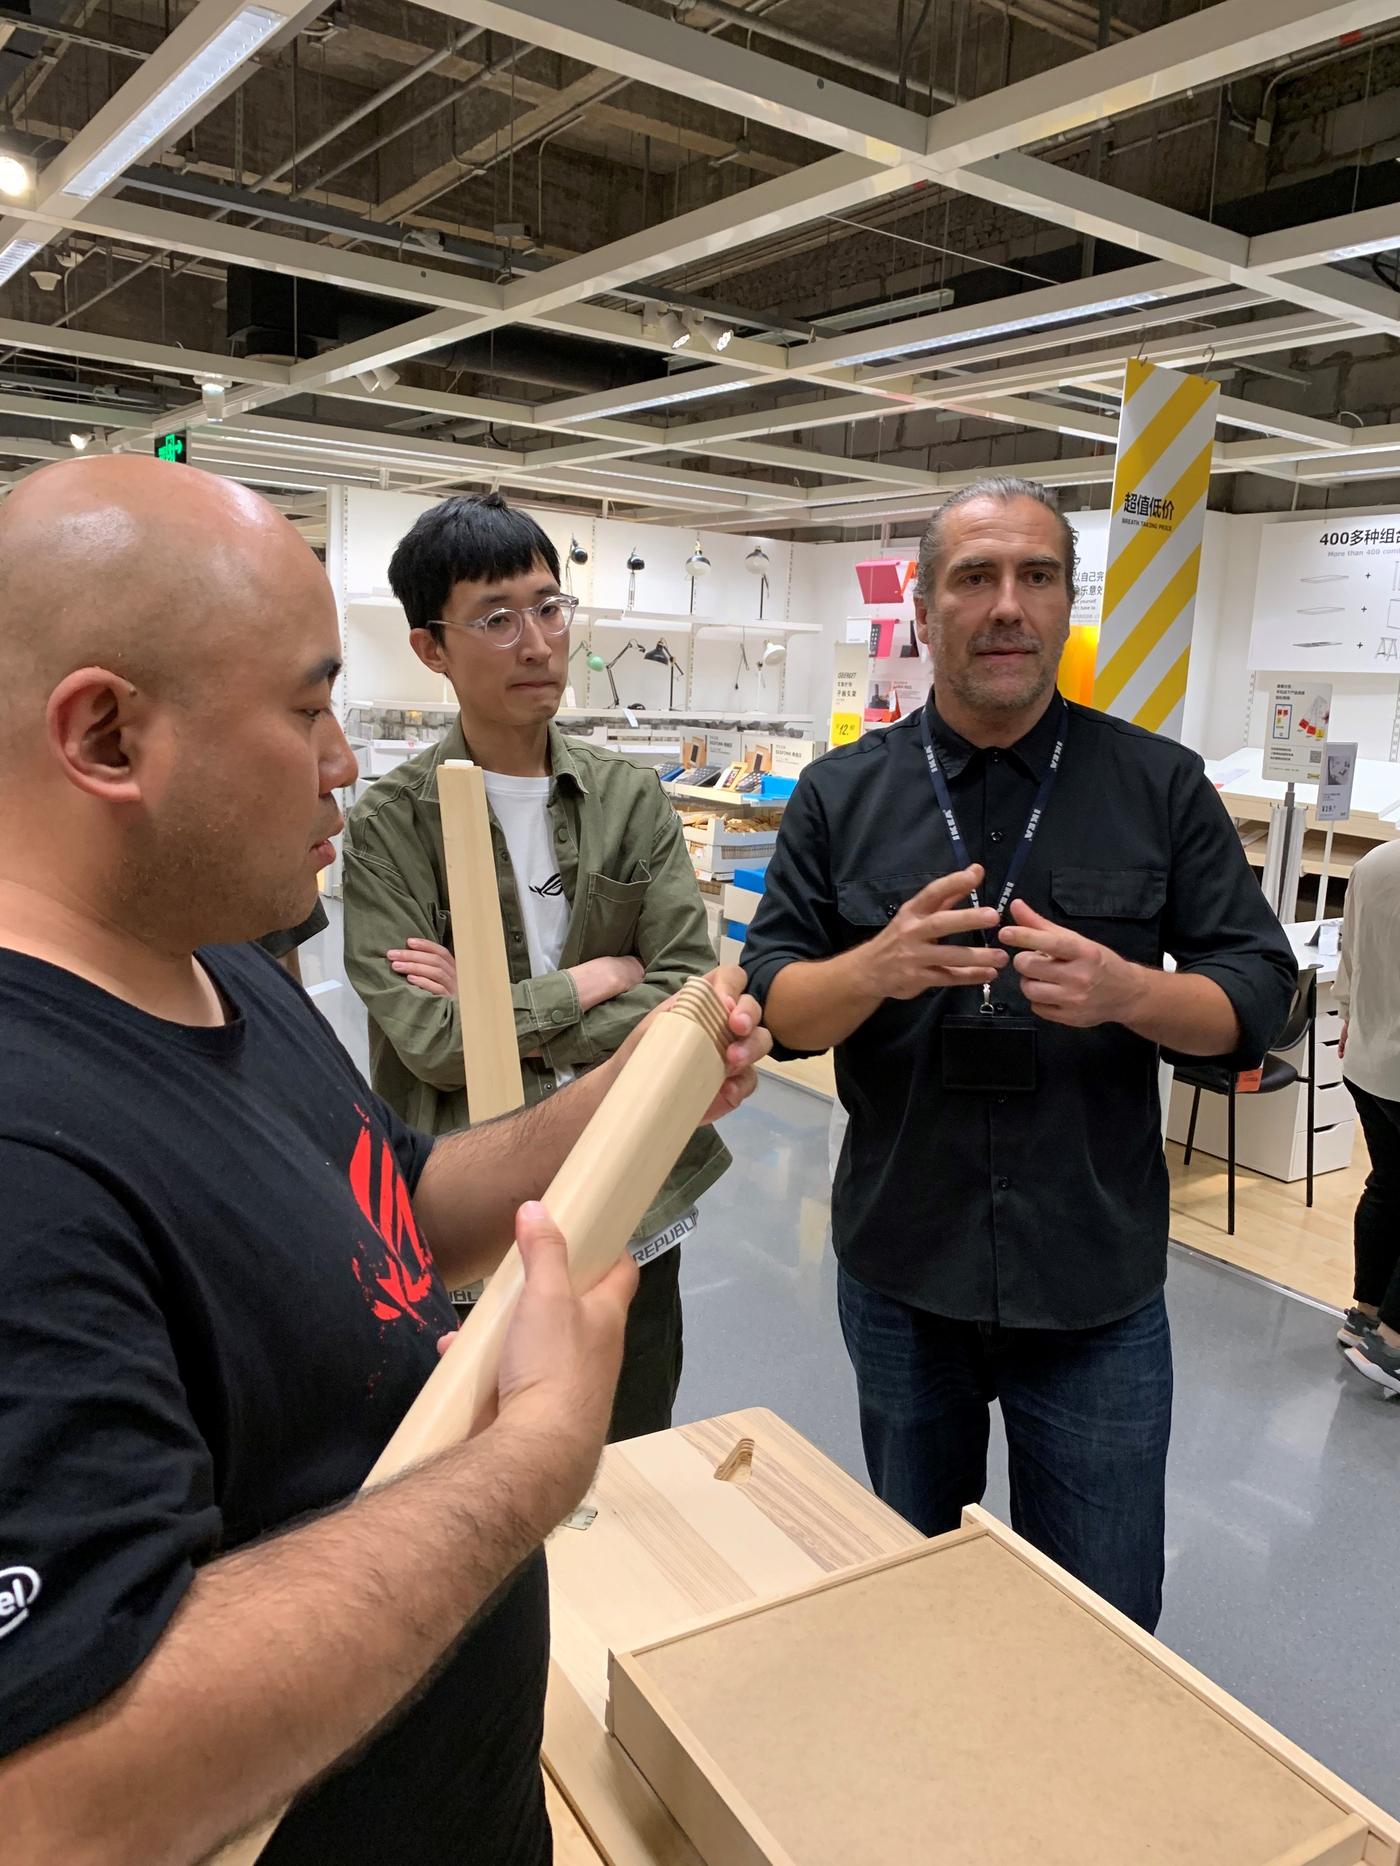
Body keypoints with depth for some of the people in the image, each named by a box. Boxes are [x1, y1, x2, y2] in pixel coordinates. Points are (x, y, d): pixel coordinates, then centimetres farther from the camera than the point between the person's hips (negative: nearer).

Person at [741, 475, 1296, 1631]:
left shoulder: (1162, 787, -3)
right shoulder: (843, 794, -1)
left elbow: (1259, 995, -3)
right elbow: (776, 1004, -5)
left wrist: (1125, 990, -23)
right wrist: (876, 966, -25)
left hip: (1098, 1287, -1)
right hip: (899, 1276, 2)